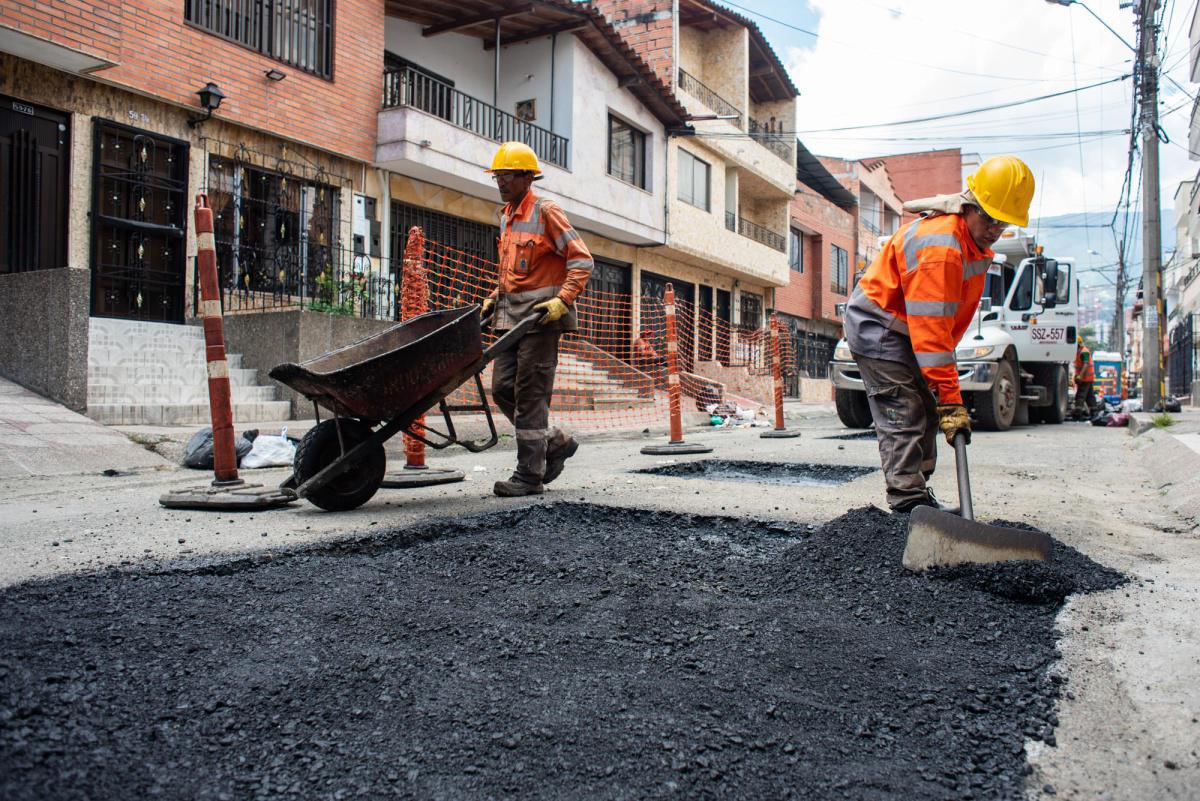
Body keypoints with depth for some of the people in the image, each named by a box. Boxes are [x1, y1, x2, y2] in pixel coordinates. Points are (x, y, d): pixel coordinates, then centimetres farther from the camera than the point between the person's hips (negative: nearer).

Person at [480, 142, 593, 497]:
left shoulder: (546, 212, -7)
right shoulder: (506, 217, 17)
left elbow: (581, 260, -12)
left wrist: (563, 300, -21)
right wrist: (495, 297, 15)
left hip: (541, 316, -9)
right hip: (512, 316, 9)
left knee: (530, 394, -7)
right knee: (503, 388, 6)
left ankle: (530, 475, 1)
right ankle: (556, 443, 21)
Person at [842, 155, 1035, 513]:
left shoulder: (975, 241, 3)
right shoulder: (940, 247, -30)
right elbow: (930, 331, -33)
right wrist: (951, 400, -32)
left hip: (905, 328, 11)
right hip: (877, 326, -10)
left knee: (926, 413, 14)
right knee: (903, 418, -14)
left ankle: (918, 496, 23)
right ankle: (909, 505, -12)